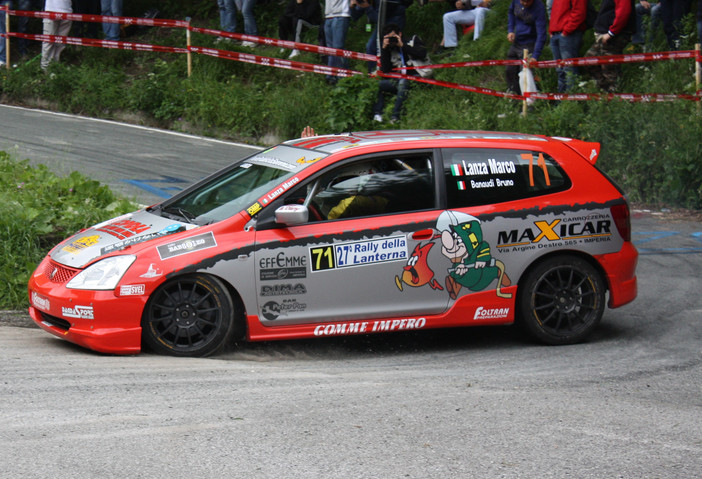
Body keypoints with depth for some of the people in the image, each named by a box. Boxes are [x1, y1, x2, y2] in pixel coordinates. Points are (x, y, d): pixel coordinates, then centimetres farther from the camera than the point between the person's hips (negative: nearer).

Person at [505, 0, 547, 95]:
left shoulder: (539, 8, -26)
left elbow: (541, 35, -27)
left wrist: (535, 56, -33)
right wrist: (510, 30, 2)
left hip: (528, 45, -7)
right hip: (515, 43, 7)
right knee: (509, 72, 13)